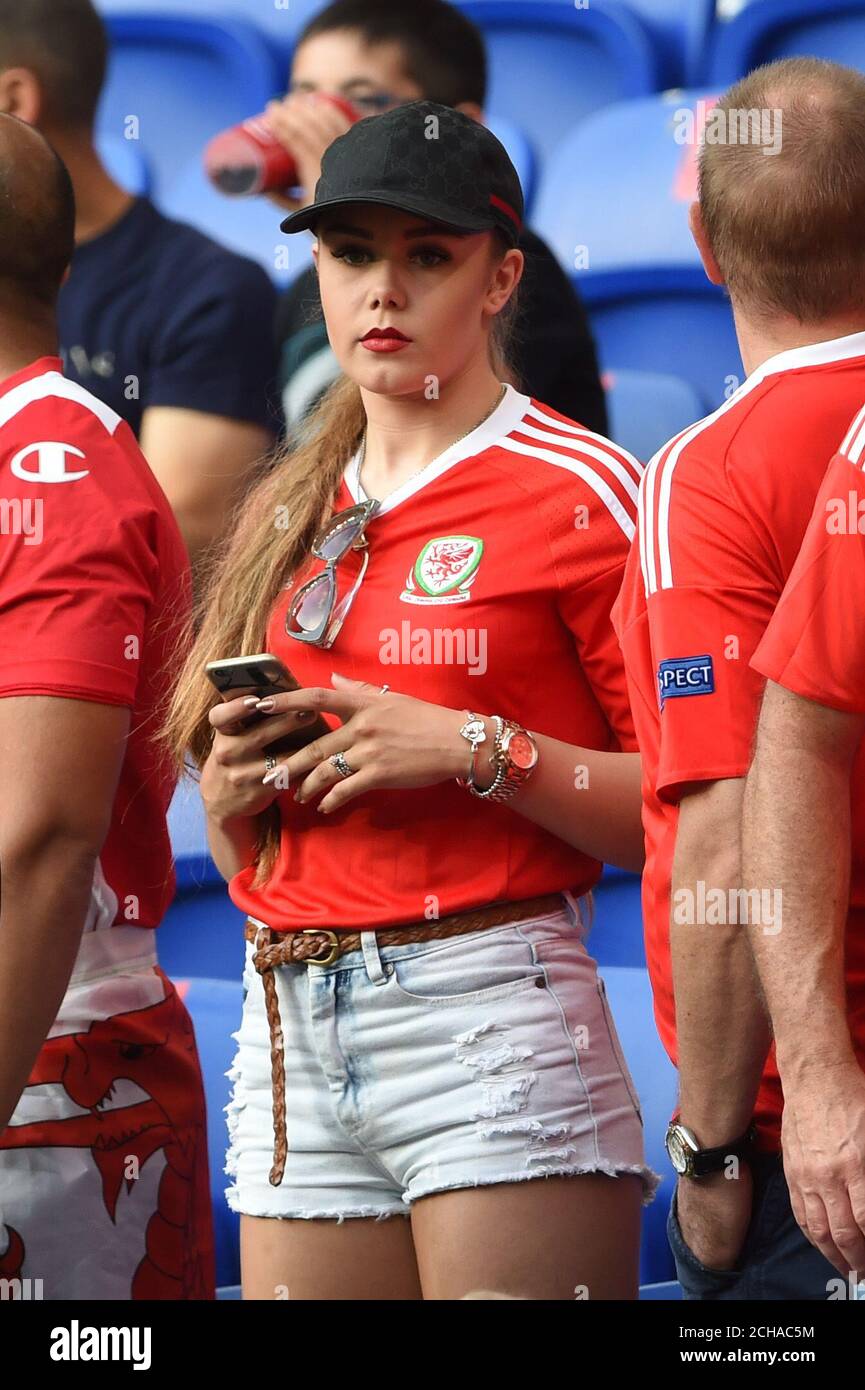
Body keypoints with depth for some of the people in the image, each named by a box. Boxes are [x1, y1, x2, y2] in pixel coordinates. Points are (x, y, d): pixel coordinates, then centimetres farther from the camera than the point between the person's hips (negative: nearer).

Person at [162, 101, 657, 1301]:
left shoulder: (579, 492, -3)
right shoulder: (287, 517, 18)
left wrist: (478, 751, -17)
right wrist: (235, 785, 2)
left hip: (493, 1015, -6)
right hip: (290, 1043, 6)